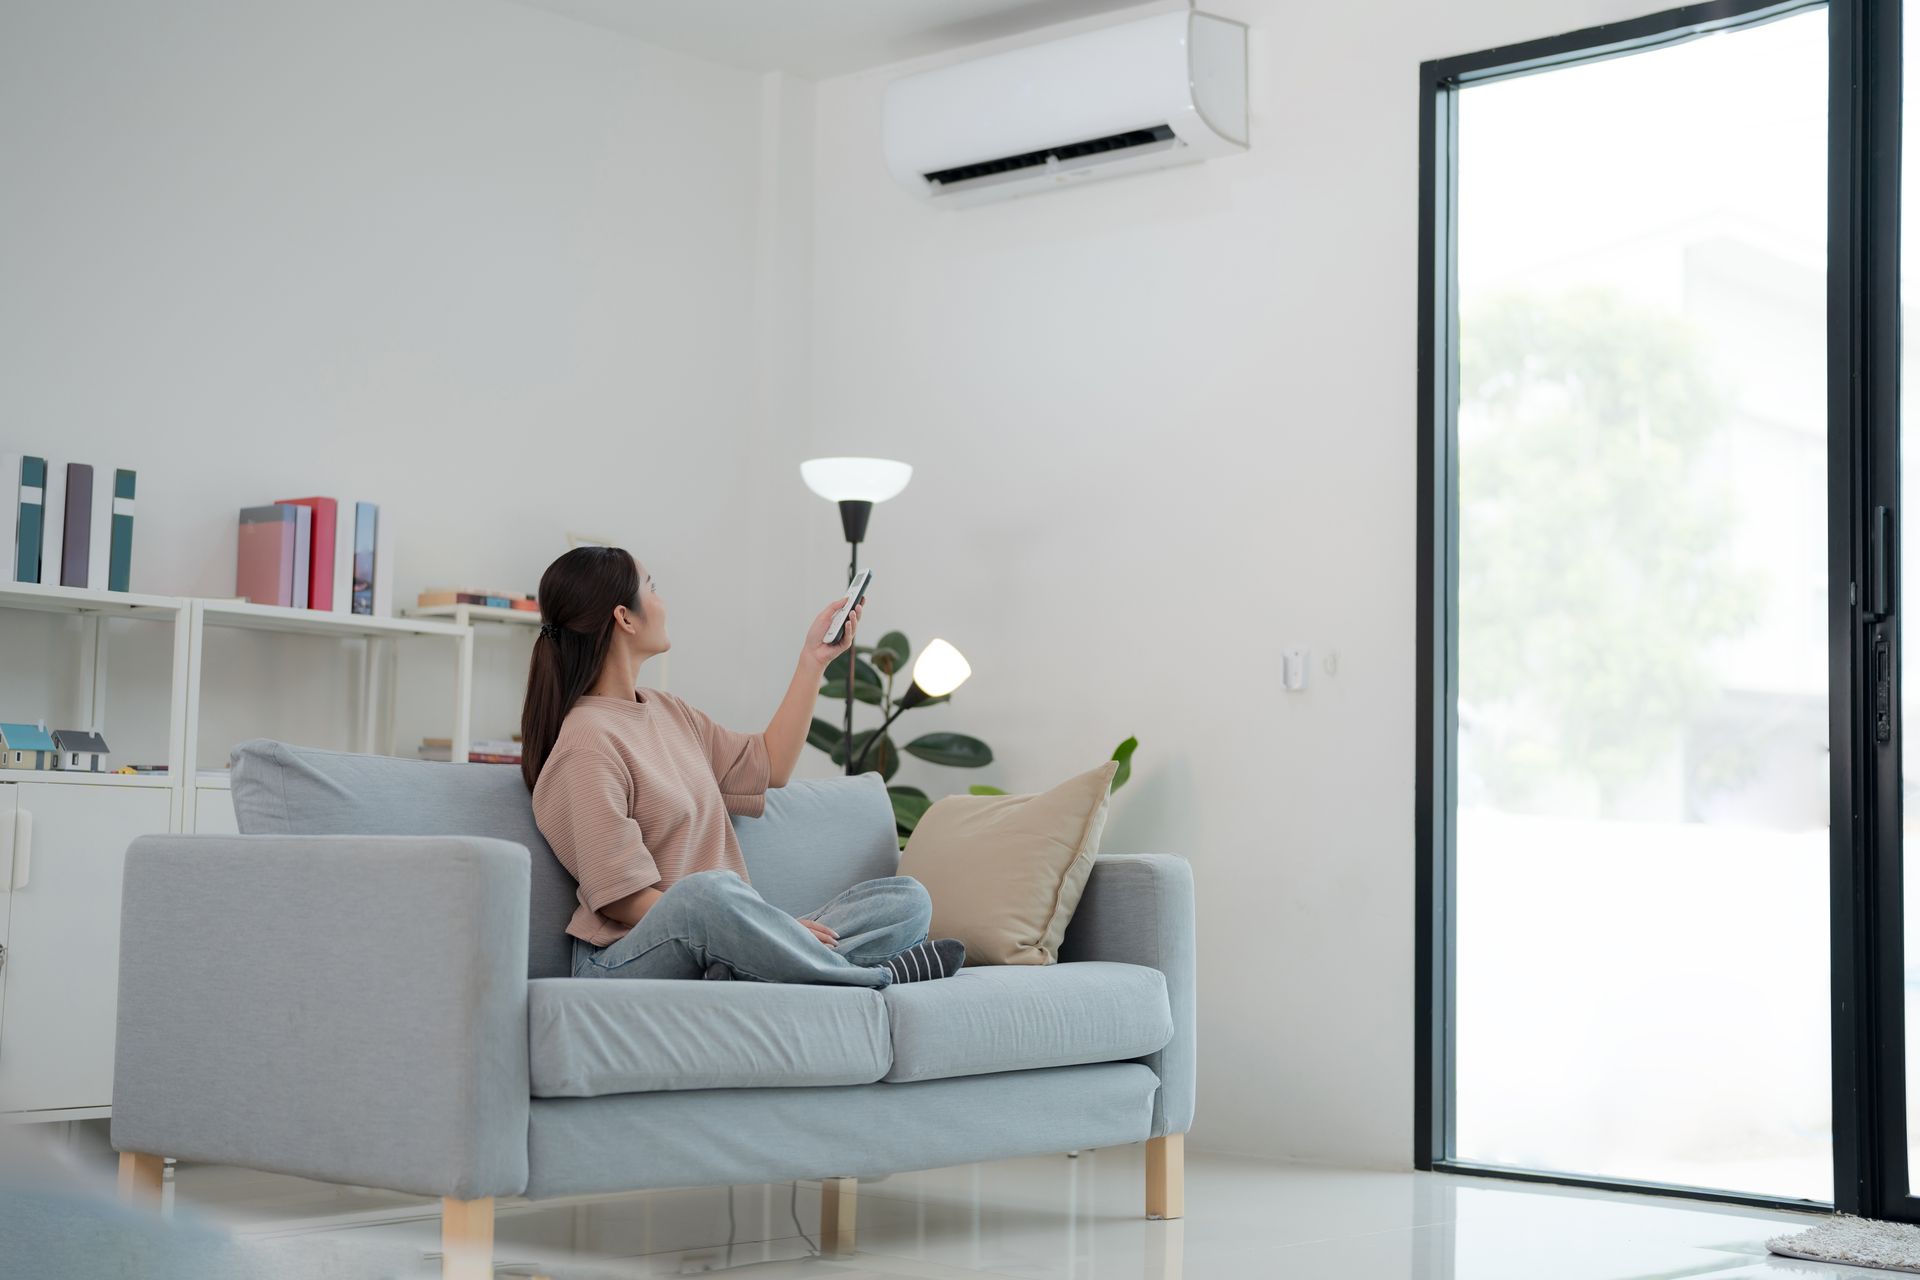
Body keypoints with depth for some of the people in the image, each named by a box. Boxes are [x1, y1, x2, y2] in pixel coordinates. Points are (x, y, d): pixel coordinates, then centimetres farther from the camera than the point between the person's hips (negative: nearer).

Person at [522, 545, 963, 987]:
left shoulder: (666, 710, 18)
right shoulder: (586, 742, -11)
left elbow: (769, 766, 28)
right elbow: (624, 901, -16)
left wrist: (814, 660, 24)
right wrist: (768, 924, -20)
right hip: (625, 960, -8)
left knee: (908, 899, -6)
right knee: (707, 890, -41)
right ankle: (880, 977, -21)